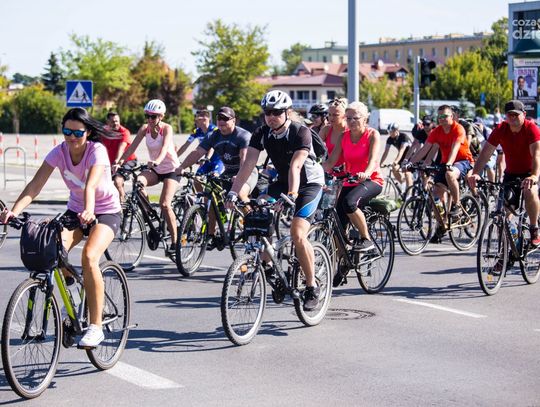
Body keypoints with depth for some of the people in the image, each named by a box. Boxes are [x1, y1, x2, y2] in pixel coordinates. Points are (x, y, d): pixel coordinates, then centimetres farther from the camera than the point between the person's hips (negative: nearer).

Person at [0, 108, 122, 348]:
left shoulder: (97, 150, -22)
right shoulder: (59, 152, -11)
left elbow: (91, 185, -40)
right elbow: (35, 185, -23)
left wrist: (89, 212, -59)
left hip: (106, 211, -4)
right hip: (75, 210, 5)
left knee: (89, 256, -30)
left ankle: (95, 327, -24)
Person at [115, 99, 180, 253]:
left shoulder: (167, 128, -17)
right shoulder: (144, 128, -5)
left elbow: (165, 147, -35)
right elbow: (132, 147, -15)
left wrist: (157, 160, -55)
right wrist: (120, 162, -31)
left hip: (171, 169, -4)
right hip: (155, 170, 4)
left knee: (164, 204, -21)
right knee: (138, 181, -29)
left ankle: (174, 241, -11)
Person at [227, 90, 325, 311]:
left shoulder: (301, 132, -24)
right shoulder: (262, 133, -9)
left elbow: (295, 166, -36)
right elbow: (248, 163, -17)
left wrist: (292, 196, -49)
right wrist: (233, 192, -29)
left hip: (309, 183, -6)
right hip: (282, 181, 6)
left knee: (297, 234, -23)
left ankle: (312, 286, -8)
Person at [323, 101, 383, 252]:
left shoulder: (373, 135, -6)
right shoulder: (344, 137, 6)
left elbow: (373, 159, -22)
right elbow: (331, 161, -3)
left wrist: (365, 174, -44)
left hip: (372, 181, -5)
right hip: (350, 182, 5)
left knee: (349, 202, -35)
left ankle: (366, 239, -20)